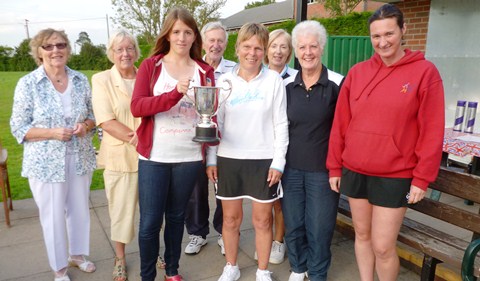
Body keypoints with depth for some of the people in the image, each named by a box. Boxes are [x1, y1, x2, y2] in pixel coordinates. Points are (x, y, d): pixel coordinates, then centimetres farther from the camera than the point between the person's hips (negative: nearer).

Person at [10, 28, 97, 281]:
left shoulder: (81, 80, 2)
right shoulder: (27, 84, -8)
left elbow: (93, 116, 9)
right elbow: (18, 127, -7)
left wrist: (85, 126, -13)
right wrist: (52, 132, -21)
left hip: (80, 159, 4)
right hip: (46, 163, -3)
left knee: (80, 210, 16)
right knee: (53, 216, 8)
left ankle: (77, 254, 40)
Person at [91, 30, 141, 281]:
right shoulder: (101, 80, -2)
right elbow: (106, 121, -12)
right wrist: (137, 138, -19)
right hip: (120, 156, -2)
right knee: (121, 209, 8)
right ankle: (120, 258, 30)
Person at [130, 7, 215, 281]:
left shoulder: (204, 71, 5)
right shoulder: (150, 66, -1)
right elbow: (137, 107, -13)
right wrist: (175, 93, -25)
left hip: (189, 157, 2)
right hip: (154, 157, -2)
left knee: (177, 217, 16)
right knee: (150, 222, 4)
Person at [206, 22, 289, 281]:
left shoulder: (274, 80, -3)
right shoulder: (225, 80, 2)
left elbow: (280, 124, -2)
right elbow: (215, 122, 5)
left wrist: (278, 161, -6)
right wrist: (211, 159, 3)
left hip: (263, 160, -2)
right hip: (228, 159, 2)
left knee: (262, 220, 9)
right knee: (231, 218, 13)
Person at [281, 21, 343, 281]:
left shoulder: (337, 83, -9)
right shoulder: (286, 85, 2)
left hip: (322, 169, -3)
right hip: (291, 166, 3)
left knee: (319, 227, 9)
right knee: (293, 224, 14)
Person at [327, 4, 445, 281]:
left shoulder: (425, 72, -6)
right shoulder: (357, 72, 3)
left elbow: (432, 131, -6)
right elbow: (340, 124, 5)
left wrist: (422, 178, -7)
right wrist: (335, 166, 5)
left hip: (395, 176, -3)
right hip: (354, 172, 4)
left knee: (383, 246, 2)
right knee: (362, 235, 17)